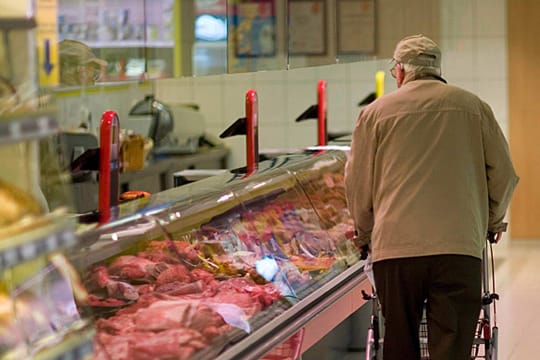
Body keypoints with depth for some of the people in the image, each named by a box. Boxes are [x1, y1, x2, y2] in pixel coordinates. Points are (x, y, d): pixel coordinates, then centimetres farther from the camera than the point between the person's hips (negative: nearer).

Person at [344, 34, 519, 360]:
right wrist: (492, 221, 29)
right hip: (460, 246, 0)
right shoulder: (473, 106, 9)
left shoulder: (375, 112, 7)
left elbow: (357, 183, 10)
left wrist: (366, 232, 27)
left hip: (394, 246, 0)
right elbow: (504, 173, 12)